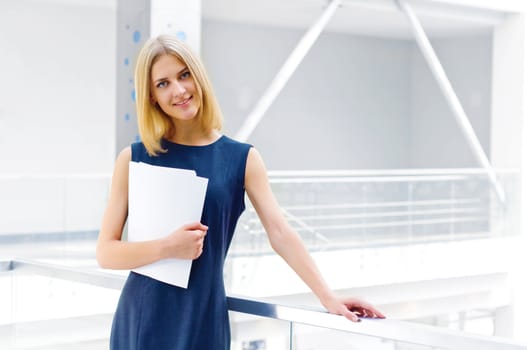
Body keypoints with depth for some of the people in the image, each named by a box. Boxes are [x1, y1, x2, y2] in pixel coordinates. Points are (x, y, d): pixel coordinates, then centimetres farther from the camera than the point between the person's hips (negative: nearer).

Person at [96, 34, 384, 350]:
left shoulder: (242, 158, 0)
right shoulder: (134, 158, 0)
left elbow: (281, 234, -6)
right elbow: (106, 252, -2)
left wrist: (328, 297, -13)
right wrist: (167, 247, -17)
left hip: (203, 318, 0)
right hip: (142, 318, 0)